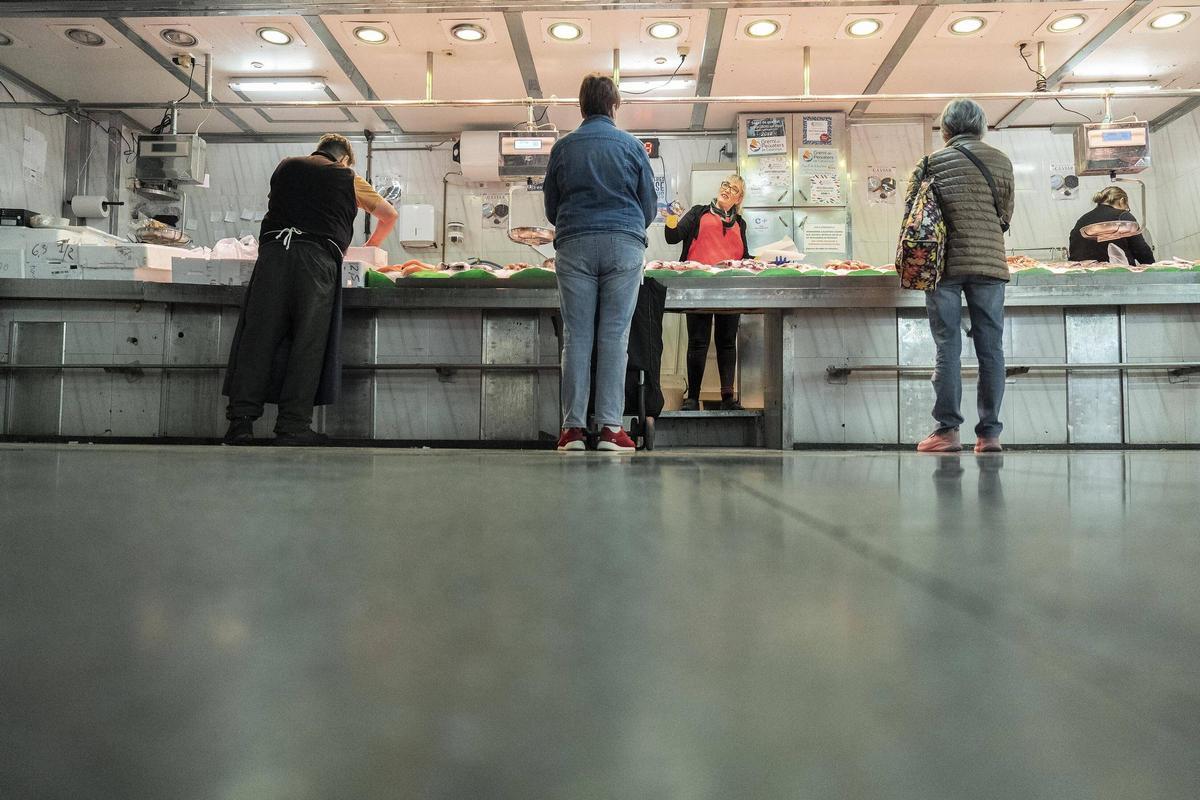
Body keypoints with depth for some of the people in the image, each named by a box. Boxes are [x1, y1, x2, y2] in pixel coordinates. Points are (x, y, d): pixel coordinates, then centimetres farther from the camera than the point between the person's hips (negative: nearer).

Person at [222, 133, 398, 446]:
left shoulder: (285, 167, 26)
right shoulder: (349, 180, 20)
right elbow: (390, 215, 27)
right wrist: (370, 248, 41)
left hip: (274, 250, 2)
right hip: (318, 258, -2)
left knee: (258, 335, 1)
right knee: (307, 342, -1)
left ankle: (240, 421, -3)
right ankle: (292, 428, -3)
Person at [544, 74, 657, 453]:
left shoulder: (563, 147, 11)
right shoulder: (631, 145, 9)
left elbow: (551, 208, 17)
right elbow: (650, 206, 14)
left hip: (574, 246, 1)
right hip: (625, 245, -1)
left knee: (576, 337, 1)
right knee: (614, 336, -2)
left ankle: (573, 428, -1)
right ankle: (610, 427, -5)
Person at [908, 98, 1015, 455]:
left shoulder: (932, 162, 3)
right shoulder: (1000, 161, 8)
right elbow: (1005, 216, 11)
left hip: (944, 264, -1)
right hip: (989, 264, 1)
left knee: (947, 348, 0)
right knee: (990, 348, 4)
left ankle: (947, 430, -1)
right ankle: (989, 432, 6)